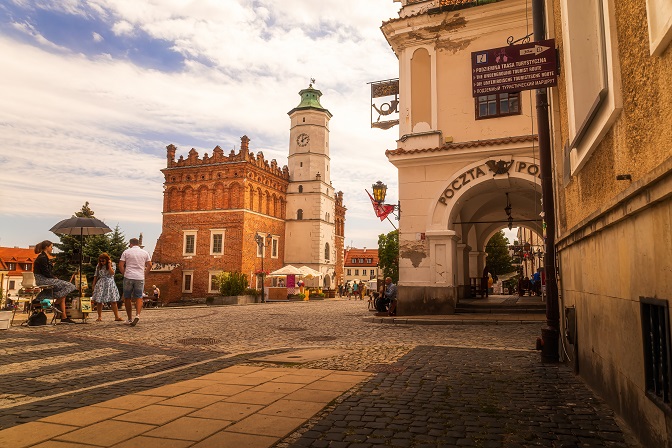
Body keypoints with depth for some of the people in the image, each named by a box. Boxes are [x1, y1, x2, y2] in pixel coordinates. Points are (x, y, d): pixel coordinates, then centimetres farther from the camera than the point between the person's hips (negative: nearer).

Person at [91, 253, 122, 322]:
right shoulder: (98, 266, 5)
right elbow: (96, 275, 12)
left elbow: (112, 273, -13)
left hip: (110, 284, -1)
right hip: (101, 284, 1)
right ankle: (100, 317, 13)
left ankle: (117, 317, 2)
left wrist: (109, 265, -13)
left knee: (113, 301, -1)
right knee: (99, 301, 1)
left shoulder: (113, 264, 0)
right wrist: (93, 284, 11)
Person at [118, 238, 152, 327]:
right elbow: (149, 265, 5)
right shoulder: (145, 252, 8)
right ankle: (137, 315, -19)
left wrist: (124, 273, 11)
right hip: (140, 278, 1)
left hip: (128, 277, -1)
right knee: (139, 297, 5)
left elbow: (120, 265, -2)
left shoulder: (126, 252, 3)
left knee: (127, 298, 10)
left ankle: (129, 319, 13)